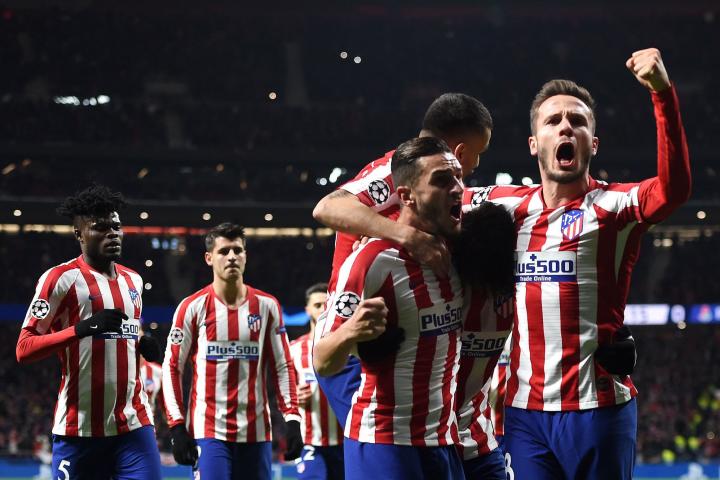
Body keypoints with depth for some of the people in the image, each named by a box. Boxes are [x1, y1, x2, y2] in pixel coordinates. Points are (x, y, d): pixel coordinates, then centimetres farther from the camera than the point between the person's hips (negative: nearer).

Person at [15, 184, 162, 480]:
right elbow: (23, 349, -12)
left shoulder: (133, 280, 16)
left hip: (134, 424, 5)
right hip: (79, 429, -4)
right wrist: (82, 328, -23)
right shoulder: (60, 279, -4)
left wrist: (144, 346, 12)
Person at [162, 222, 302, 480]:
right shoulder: (193, 307, -1)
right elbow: (172, 368, 1)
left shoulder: (267, 306, 7)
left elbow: (282, 367, 10)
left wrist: (292, 420, 1)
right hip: (209, 430, -3)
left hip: (256, 430, 3)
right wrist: (177, 427, -6)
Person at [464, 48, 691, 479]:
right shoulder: (508, 205, 11)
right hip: (525, 410, 4)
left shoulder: (615, 205, -3)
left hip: (597, 407, -4)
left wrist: (663, 92, -33)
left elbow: (675, 189, -24)